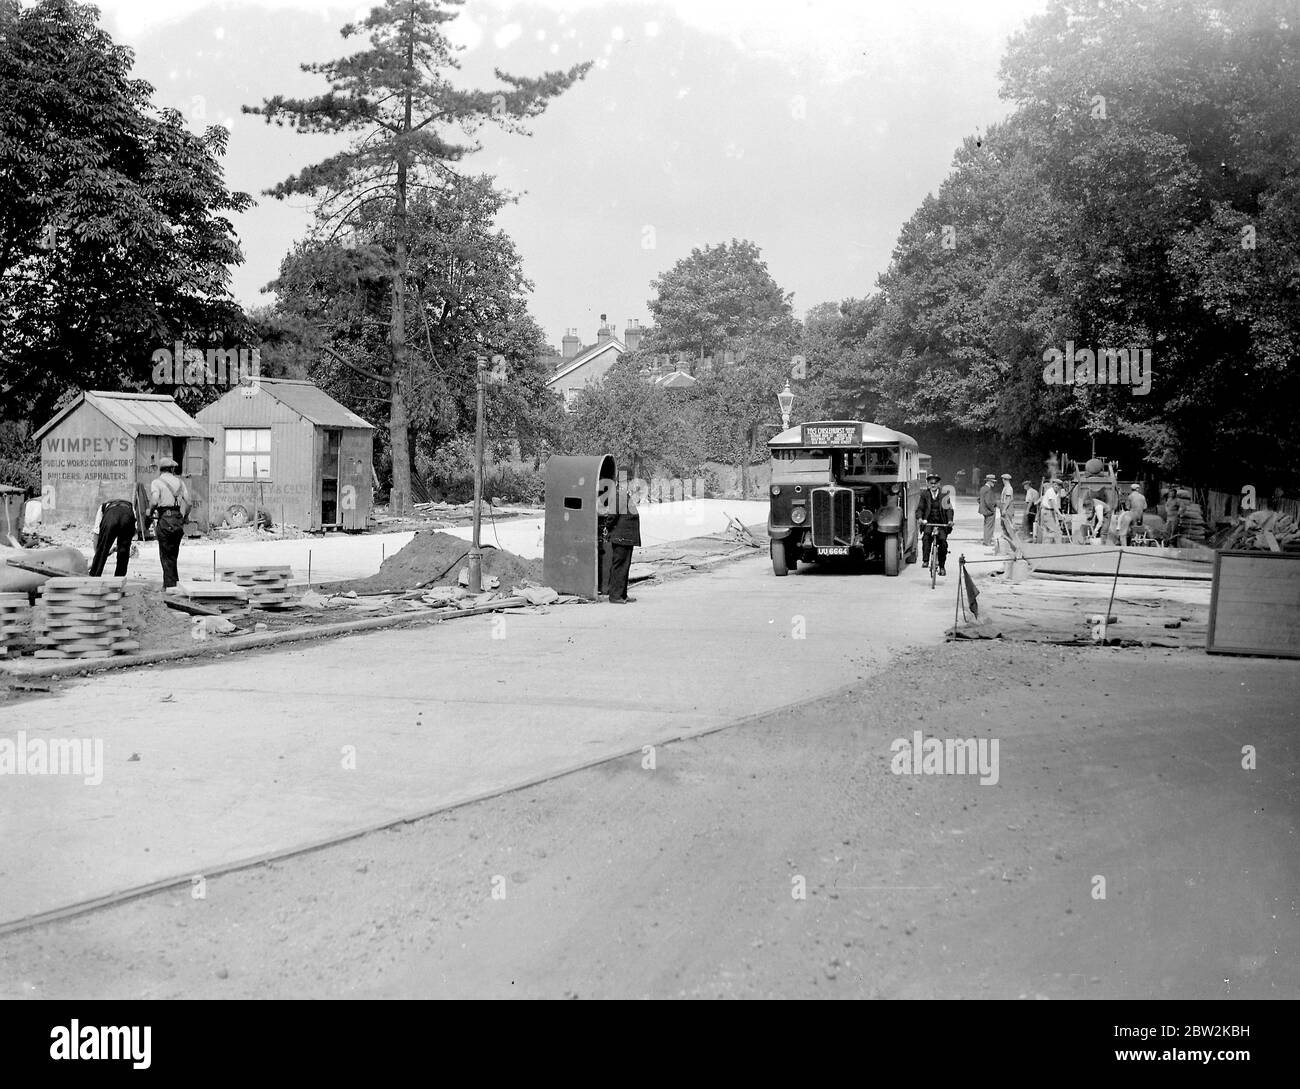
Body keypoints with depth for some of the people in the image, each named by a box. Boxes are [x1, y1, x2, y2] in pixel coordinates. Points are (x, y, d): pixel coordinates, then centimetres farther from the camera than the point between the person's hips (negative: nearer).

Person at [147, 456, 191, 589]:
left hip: (165, 519, -4)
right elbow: (189, 503, 5)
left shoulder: (157, 482, 0)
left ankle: (170, 584, 0)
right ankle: (171, 582, 20)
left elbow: (154, 502, -16)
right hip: (178, 520, 4)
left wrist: (150, 513, 3)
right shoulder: (179, 481, 11)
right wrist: (184, 517, 20)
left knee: (166, 555, 2)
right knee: (173, 554, 15)